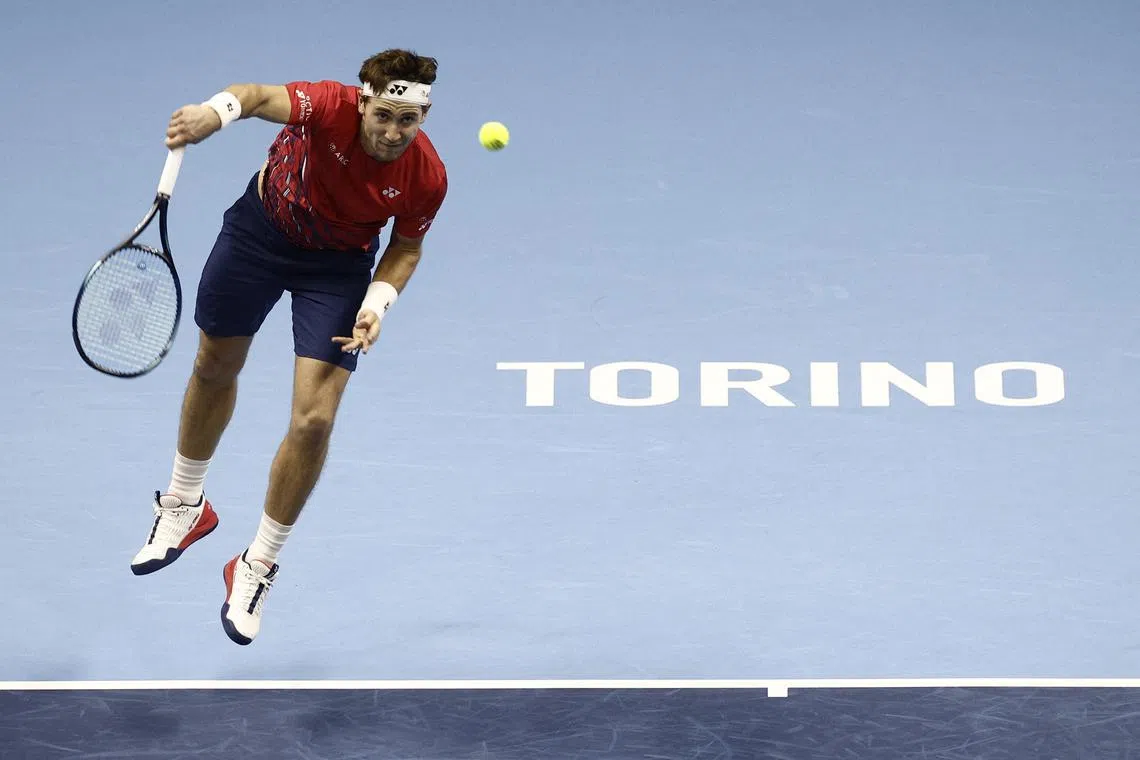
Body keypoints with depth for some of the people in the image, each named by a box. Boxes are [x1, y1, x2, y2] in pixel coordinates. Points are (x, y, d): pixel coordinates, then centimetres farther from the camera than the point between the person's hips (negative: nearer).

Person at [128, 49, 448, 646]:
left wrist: (376, 305, -23)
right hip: (262, 227, 1)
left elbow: (405, 248, -8)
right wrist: (216, 111, -54)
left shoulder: (426, 179, -25)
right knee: (215, 368, 20)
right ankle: (184, 506, 49)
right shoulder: (332, 107, -34)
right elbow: (261, 96, -31)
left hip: (338, 265, -1)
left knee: (313, 420, -11)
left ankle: (257, 567, 11)